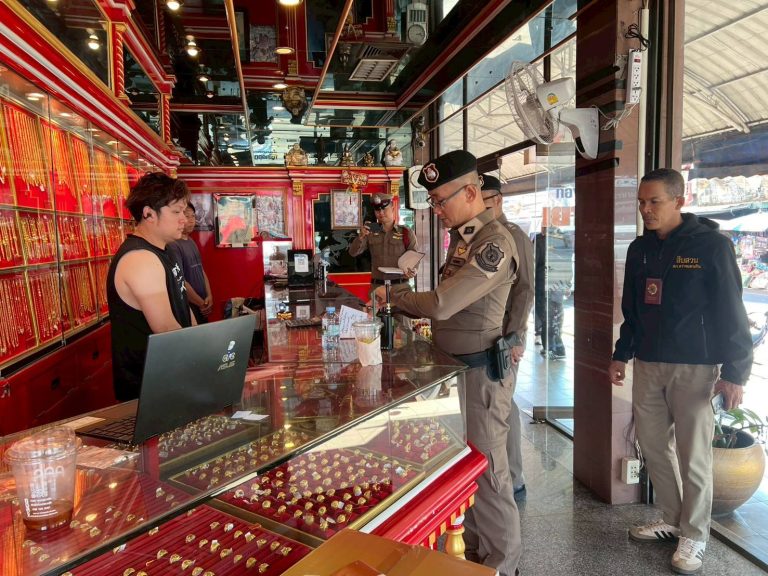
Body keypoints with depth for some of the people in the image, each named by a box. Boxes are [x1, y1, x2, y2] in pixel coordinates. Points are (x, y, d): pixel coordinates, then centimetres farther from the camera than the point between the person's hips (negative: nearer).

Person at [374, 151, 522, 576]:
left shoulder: (494, 242, -19)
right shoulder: (461, 237, 9)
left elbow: (442, 303, -25)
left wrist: (391, 296, -11)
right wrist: (403, 311, 3)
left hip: (481, 369, -9)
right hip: (455, 363, 9)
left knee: (486, 468, 4)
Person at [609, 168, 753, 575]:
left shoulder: (711, 244, -8)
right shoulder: (640, 248, 9)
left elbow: (731, 312, -9)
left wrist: (734, 372, -12)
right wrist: (621, 355, 16)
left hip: (694, 367, -5)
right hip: (648, 364, 6)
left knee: (692, 456, 4)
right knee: (653, 446, 12)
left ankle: (694, 536, 20)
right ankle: (671, 519, 30)